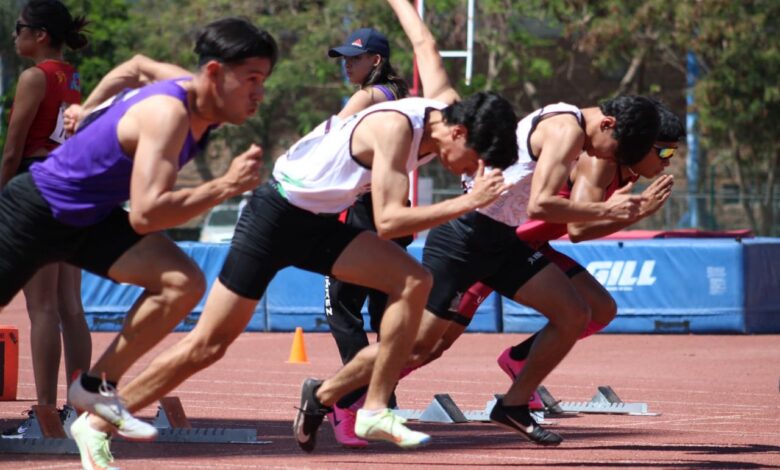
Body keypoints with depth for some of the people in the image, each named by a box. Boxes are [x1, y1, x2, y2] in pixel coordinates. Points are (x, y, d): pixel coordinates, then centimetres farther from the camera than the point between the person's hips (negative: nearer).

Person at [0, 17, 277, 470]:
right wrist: (224, 187, -39)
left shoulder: (198, 95, -6)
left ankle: (97, 388, -1)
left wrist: (88, 114, 25)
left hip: (91, 217, 8)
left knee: (184, 284, -12)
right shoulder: (168, 114, -33)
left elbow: (137, 65, 15)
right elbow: (145, 215, -40)